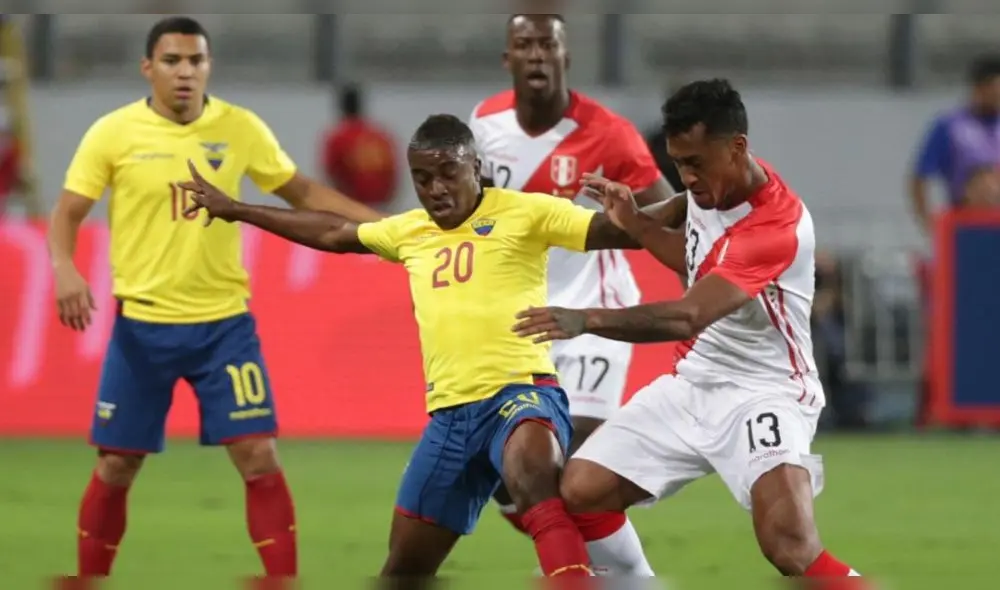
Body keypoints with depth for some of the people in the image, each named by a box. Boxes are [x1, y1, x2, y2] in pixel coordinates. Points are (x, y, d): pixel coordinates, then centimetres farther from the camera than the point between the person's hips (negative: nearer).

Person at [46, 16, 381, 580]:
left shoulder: (241, 128, -1)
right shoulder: (113, 133, -6)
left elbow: (302, 191, 10)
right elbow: (68, 213, -3)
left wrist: (380, 223, 0)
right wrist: (66, 269, -23)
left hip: (224, 322, 1)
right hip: (141, 324, -1)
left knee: (259, 457, -7)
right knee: (116, 467, 5)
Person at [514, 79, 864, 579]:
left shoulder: (777, 224, -27)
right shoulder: (708, 187, 1)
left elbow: (690, 316, -36)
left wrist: (586, 320, -44)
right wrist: (634, 224, 10)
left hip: (763, 393, -9)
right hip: (692, 383, 9)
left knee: (791, 547, -29)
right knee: (580, 490, -2)